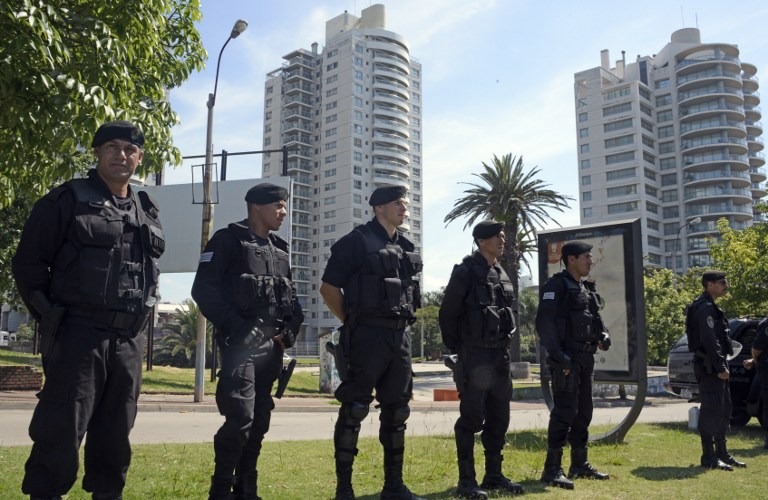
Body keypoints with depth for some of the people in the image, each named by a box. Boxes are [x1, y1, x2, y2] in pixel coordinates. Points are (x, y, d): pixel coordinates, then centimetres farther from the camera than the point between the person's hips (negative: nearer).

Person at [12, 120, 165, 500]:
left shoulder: (147, 212, 14)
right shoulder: (67, 201, -3)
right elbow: (28, 262, -4)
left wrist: (137, 318, 14)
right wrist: (52, 317, -5)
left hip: (129, 341, 6)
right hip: (79, 335, -5)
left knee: (114, 433, 13)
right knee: (61, 431, -2)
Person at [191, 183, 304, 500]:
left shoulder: (280, 249, 18)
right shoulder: (228, 240, -2)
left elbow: (291, 298, 19)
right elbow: (204, 289, -10)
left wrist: (290, 329, 1)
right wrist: (235, 327, -18)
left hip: (272, 345, 7)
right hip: (241, 342, -7)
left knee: (260, 421, 9)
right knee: (241, 417, -14)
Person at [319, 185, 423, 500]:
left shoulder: (406, 247, 15)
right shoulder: (357, 242, -6)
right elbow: (328, 288, -8)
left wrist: (405, 319, 14)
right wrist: (351, 322, -4)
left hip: (400, 336, 7)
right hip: (367, 336, -7)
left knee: (397, 411, 11)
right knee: (354, 410, -2)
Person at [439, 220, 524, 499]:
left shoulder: (502, 275, 14)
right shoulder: (466, 272, -9)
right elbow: (447, 314, -9)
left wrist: (504, 346, 14)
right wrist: (457, 349, -6)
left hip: (500, 356, 8)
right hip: (474, 357, -7)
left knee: (499, 419, 11)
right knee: (471, 419, -3)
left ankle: (494, 476, 23)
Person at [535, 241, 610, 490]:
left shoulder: (586, 288, 18)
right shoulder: (557, 285, -10)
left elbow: (594, 318, 26)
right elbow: (544, 322, -19)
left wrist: (603, 335, 4)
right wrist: (557, 355, -26)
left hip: (586, 358, 9)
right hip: (566, 359, -9)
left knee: (583, 412, 15)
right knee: (564, 411, -11)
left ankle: (580, 464, 26)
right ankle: (552, 469, -6)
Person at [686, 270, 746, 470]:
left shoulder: (710, 307, 19)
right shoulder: (704, 308, -15)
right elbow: (709, 340, -22)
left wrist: (722, 365, 17)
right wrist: (720, 367, -23)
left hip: (716, 366, 11)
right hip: (709, 367, -11)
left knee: (724, 409, 15)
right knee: (711, 410, -7)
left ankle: (722, 453, 23)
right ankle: (709, 457, -2)